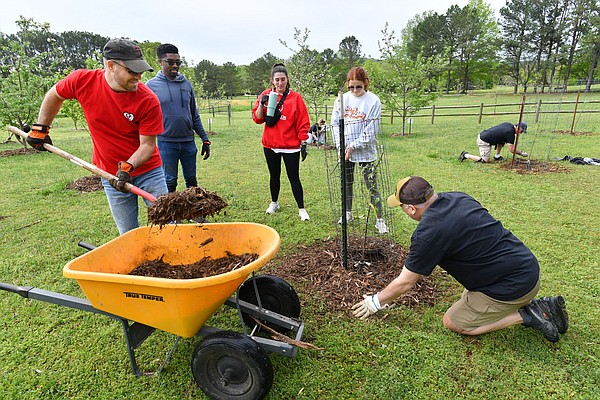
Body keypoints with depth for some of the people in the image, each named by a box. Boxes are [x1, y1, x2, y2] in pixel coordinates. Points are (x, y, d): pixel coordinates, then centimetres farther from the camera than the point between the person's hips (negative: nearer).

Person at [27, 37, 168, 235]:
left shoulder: (148, 100, -18)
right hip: (111, 175, 2)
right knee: (129, 235, 11)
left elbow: (147, 144, -16)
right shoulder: (82, 81, -10)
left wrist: (127, 167, -30)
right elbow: (54, 96, 12)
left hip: (148, 171, -2)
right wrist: (40, 129, 14)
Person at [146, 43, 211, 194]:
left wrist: (205, 139, 7)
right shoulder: (151, 85, -1)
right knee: (169, 182, 4)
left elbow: (194, 115, 11)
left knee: (192, 180, 11)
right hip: (166, 142, -3)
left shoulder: (186, 84, 8)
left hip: (188, 141, 3)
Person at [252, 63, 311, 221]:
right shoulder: (266, 95, 4)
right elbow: (257, 118, 2)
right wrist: (262, 104, -15)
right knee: (274, 175, 18)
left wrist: (303, 143, -8)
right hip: (270, 144, 3)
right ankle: (274, 203, 36)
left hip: (291, 146, -3)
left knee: (294, 178, -1)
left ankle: (301, 209, 9)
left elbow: (303, 123, -5)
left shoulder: (295, 97, -5)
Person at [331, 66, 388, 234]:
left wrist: (353, 146, -15)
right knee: (347, 183, 15)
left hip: (365, 151, -4)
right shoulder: (342, 99, 3)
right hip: (345, 150, 4)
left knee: (372, 187, -2)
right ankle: (348, 213, 33)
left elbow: (371, 131, -11)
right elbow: (335, 123, 5)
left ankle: (379, 220, 8)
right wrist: (341, 145, -7)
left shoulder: (373, 101, -7)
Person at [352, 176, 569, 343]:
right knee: (469, 296, 28)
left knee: (453, 322, 8)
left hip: (513, 286, -8)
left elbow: (404, 283, -12)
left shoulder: (428, 232, -24)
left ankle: (525, 315, 2)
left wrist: (375, 302, 4)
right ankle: (538, 305, 16)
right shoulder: (457, 197, -2)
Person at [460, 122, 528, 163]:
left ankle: (497, 156, 19)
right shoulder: (510, 133, -17)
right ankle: (466, 155, -3)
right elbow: (511, 149, -16)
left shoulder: (509, 125, 8)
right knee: (486, 160, -7)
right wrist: (521, 153, -5)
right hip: (483, 141, -10)